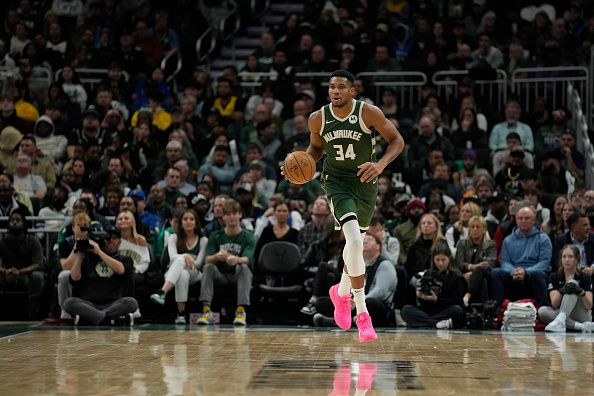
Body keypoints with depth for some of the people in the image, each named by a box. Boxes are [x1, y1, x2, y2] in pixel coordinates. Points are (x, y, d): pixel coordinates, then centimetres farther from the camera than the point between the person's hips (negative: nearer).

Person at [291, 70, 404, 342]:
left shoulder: (369, 113, -14)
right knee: (354, 241, -22)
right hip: (336, 181, -1)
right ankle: (362, 313, -18)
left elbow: (397, 140, -8)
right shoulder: (317, 119, -6)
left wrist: (381, 164, -25)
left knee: (355, 243, 15)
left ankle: (342, 292, 46)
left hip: (365, 181, 1)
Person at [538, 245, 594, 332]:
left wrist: (581, 292, -30)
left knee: (572, 283, -25)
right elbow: (554, 304, -9)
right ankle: (581, 326, -36)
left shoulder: (585, 278, -1)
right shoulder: (554, 277, 3)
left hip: (581, 316, -2)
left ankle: (560, 320, -51)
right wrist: (561, 291, -30)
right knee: (542, 310, -29)